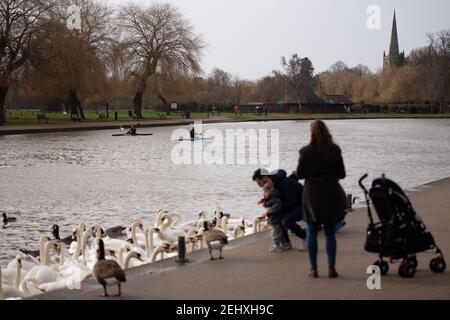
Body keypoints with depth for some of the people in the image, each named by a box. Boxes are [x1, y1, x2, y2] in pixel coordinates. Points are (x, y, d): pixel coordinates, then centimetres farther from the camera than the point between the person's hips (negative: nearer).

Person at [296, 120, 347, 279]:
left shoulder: (306, 152, -8)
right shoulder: (335, 151, -3)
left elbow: (300, 174, -3)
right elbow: (342, 174, 2)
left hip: (312, 194, -2)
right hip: (331, 193, 2)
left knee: (312, 233, 7)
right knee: (330, 233, 9)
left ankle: (313, 268, 6)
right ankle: (331, 268, 7)